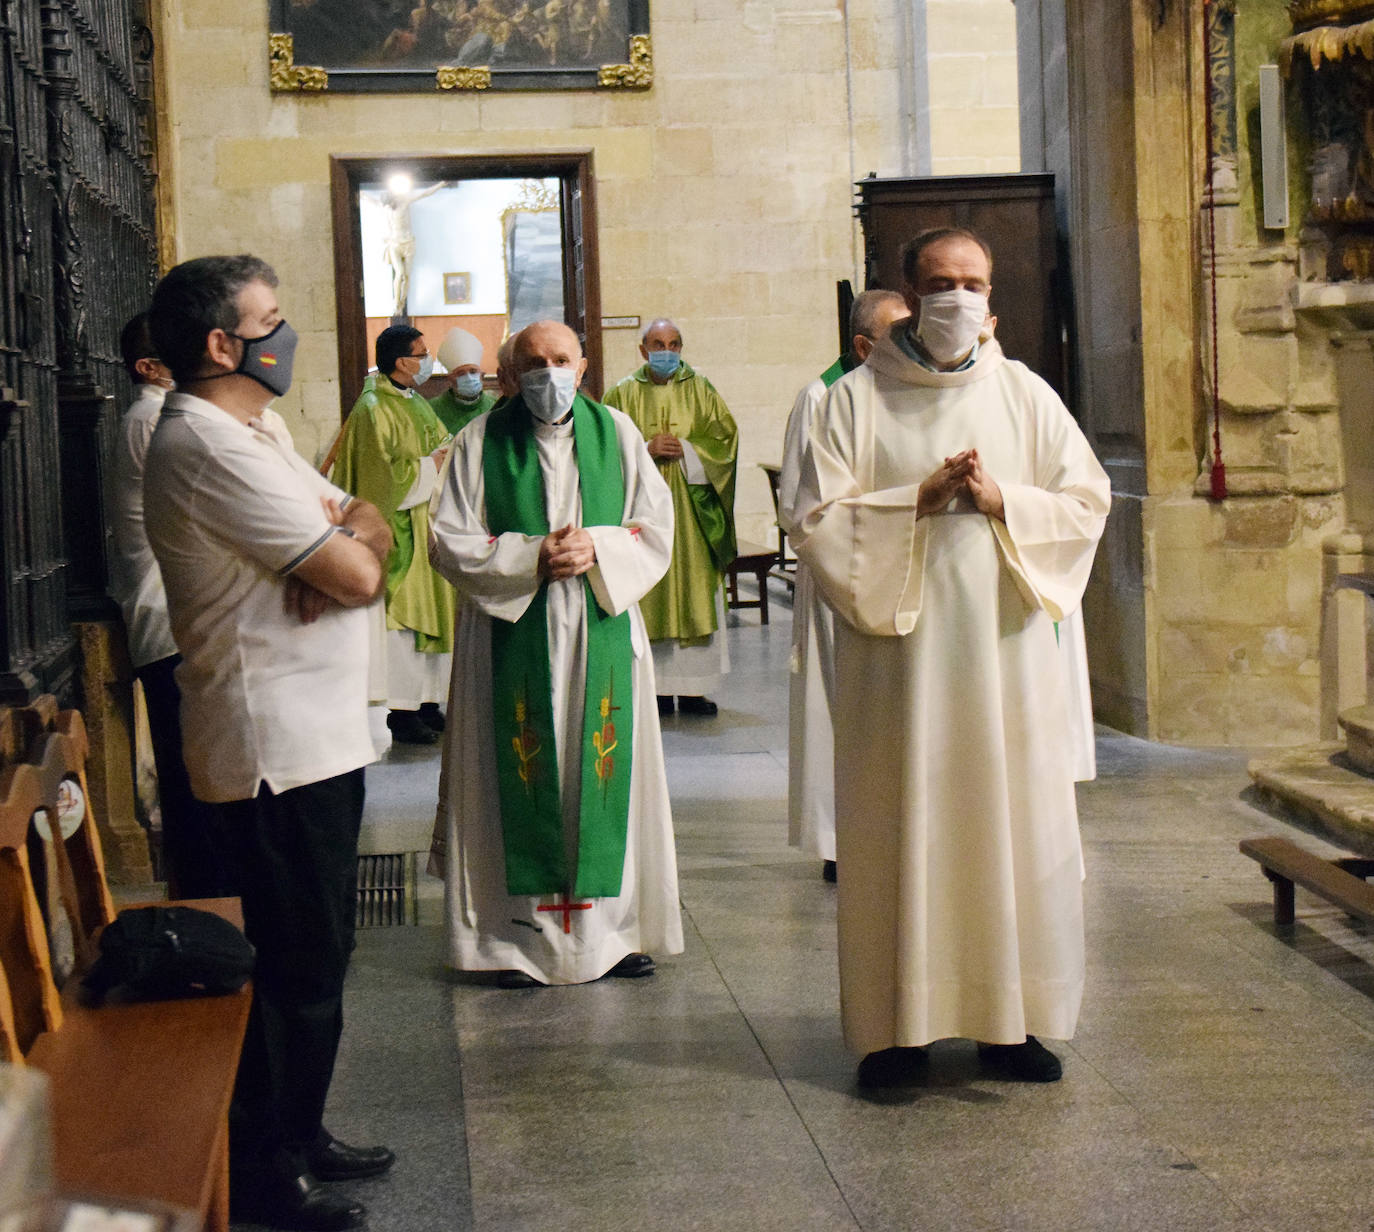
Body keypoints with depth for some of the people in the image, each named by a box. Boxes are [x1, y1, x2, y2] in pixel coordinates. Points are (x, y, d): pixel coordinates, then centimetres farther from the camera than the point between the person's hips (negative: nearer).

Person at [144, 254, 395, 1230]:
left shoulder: (245, 433, 16)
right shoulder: (209, 445, -19)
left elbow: (366, 521, 13)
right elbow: (356, 575, -21)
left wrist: (348, 535, -10)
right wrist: (355, 547, 2)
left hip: (315, 738, 10)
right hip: (278, 748, -10)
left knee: (311, 957, 19)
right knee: (299, 967, -1)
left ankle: (297, 1136, 31)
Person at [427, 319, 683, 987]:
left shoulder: (616, 433, 9)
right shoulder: (480, 442, 3)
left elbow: (656, 528, 7)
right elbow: (450, 542, -2)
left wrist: (598, 548, -12)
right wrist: (531, 557, -14)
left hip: (603, 629, 2)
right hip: (512, 635, -2)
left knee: (605, 771, 2)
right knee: (521, 777, -3)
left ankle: (614, 927, 11)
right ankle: (523, 938, 2)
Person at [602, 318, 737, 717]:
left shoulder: (700, 389, 9)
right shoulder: (623, 394, 6)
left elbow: (725, 435, 4)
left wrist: (685, 451, -9)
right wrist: (646, 450, -13)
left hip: (691, 507, 1)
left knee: (695, 592, -1)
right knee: (649, 595, -3)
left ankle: (692, 688, 4)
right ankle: (656, 689, 2)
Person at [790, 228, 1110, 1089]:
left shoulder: (1025, 394, 8)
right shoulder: (856, 400, 2)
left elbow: (1088, 502, 5)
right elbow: (818, 519, -5)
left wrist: (1003, 502, -11)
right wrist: (921, 501, -14)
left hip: (1004, 641, 2)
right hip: (898, 645, -2)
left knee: (1013, 822, 3)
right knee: (899, 830, -1)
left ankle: (1011, 1017, 14)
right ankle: (899, 1024, 8)